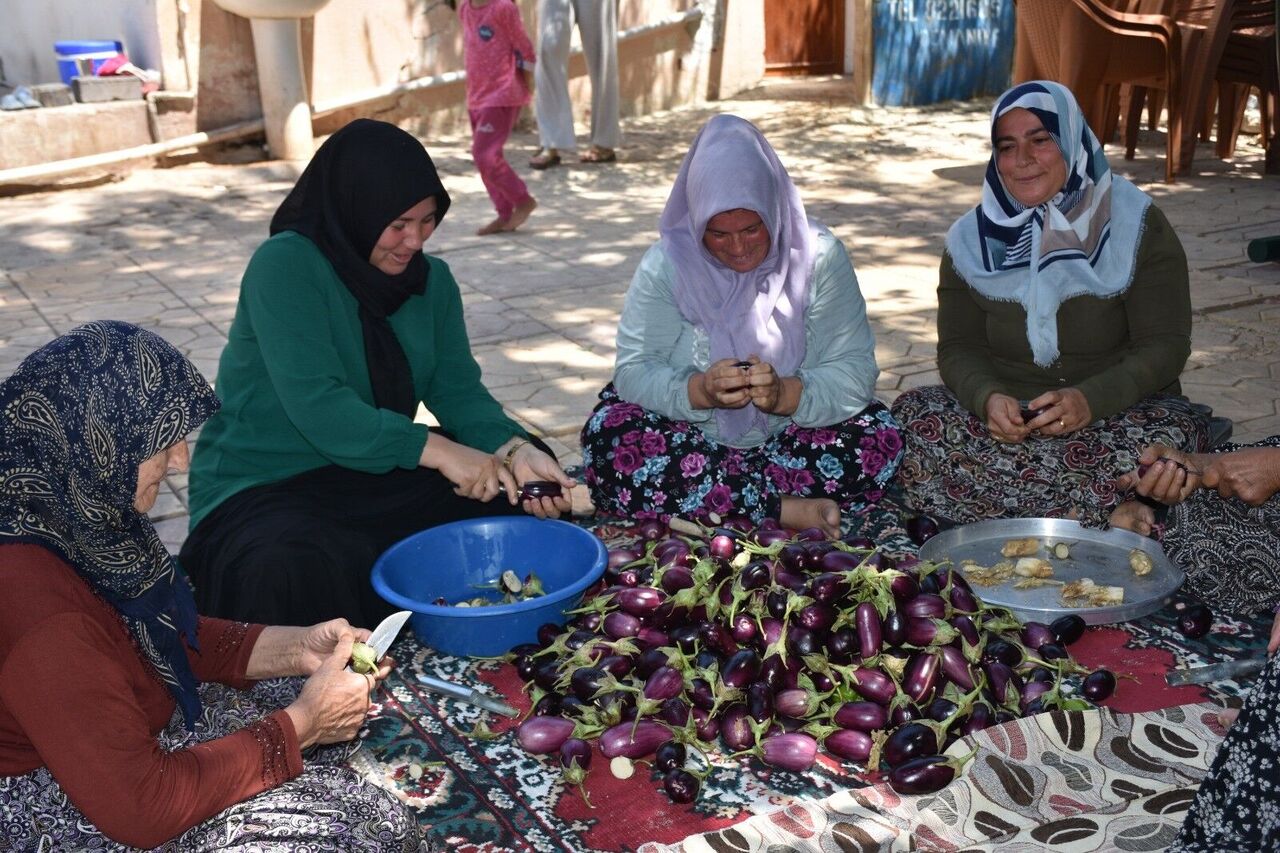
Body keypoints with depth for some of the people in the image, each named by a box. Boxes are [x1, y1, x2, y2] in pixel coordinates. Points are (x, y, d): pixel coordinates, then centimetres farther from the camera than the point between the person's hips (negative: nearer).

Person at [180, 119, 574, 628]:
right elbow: (317, 406, -27)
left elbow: (459, 391, -1)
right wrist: (436, 450, -30)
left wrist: (517, 450, -21)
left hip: (378, 476, 7)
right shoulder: (284, 266, -17)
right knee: (299, 571, -38)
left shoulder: (431, 279, 5)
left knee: (518, 501, -10)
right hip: (264, 490, -6)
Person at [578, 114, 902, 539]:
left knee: (878, 443, -25)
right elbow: (634, 371, -14)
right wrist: (698, 390, -33)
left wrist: (785, 394, -34)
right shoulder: (666, 264, -9)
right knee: (608, 445, -28)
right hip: (692, 435, 0)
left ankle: (695, 496, -20)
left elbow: (854, 372, -15)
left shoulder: (819, 257, -10)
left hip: (790, 435, 1)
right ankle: (785, 509, -25)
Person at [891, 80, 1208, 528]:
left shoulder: (1137, 226, -3)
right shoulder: (972, 238, 5)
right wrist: (987, 398, -21)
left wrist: (1090, 400, -27)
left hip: (1116, 410, -2)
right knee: (912, 413, -26)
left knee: (1173, 432, -35)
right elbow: (958, 347, 3)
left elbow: (1165, 345, -8)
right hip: (1003, 415, 2)